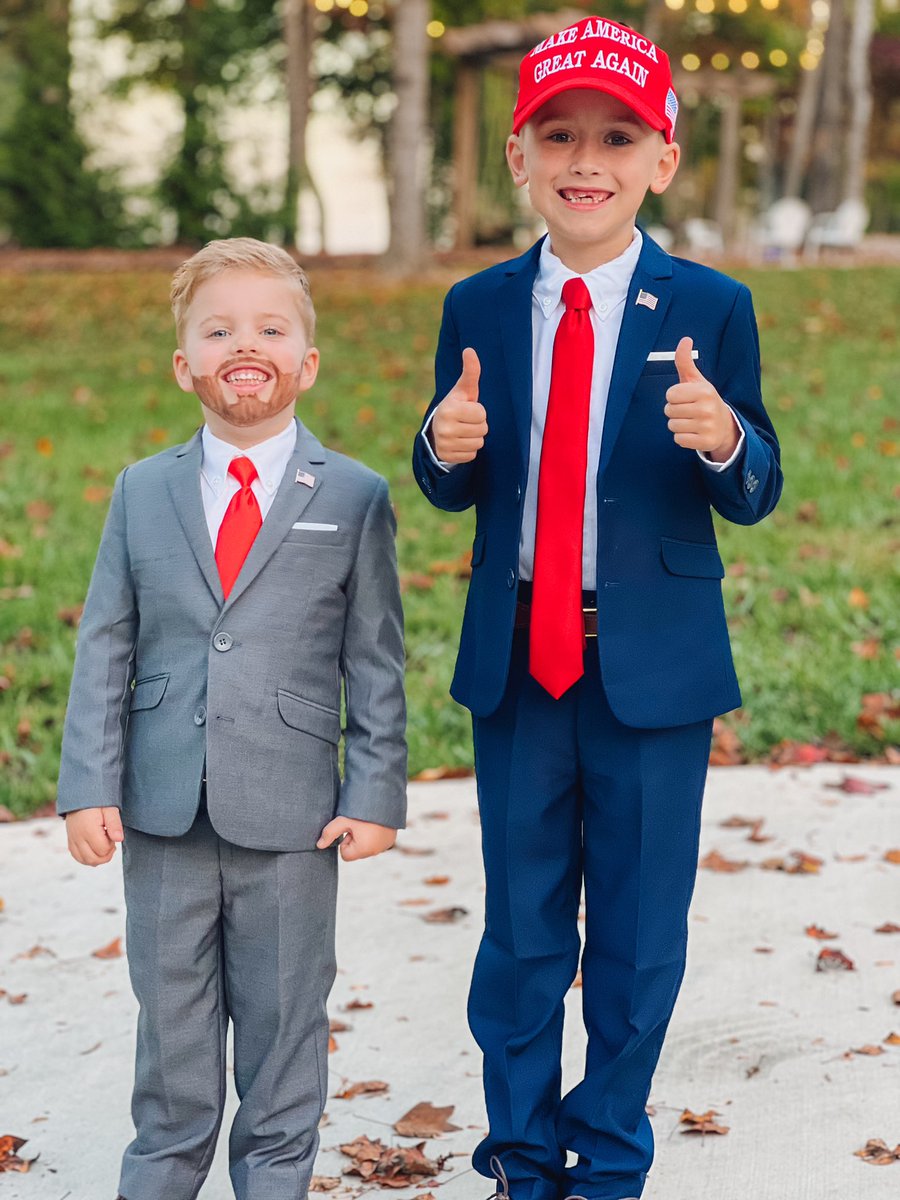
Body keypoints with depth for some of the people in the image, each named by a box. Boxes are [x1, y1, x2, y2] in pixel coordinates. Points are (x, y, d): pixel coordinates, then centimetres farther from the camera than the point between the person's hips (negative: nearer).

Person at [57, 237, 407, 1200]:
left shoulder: (353, 497, 0)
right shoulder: (144, 491, 5)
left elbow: (376, 659, 1)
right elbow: (105, 646, 5)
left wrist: (375, 792, -4)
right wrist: (89, 786, -1)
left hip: (291, 817, -2)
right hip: (163, 810, 2)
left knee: (283, 1017, 9)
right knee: (171, 1016, 13)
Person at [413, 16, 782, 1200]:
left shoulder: (710, 309, -5)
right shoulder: (479, 308, 2)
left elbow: (755, 495, -7)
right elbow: (454, 492, 5)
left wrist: (723, 440, -29)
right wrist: (445, 445, -18)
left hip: (653, 665, -2)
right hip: (516, 658, 2)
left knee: (638, 934, 11)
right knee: (521, 927, 14)